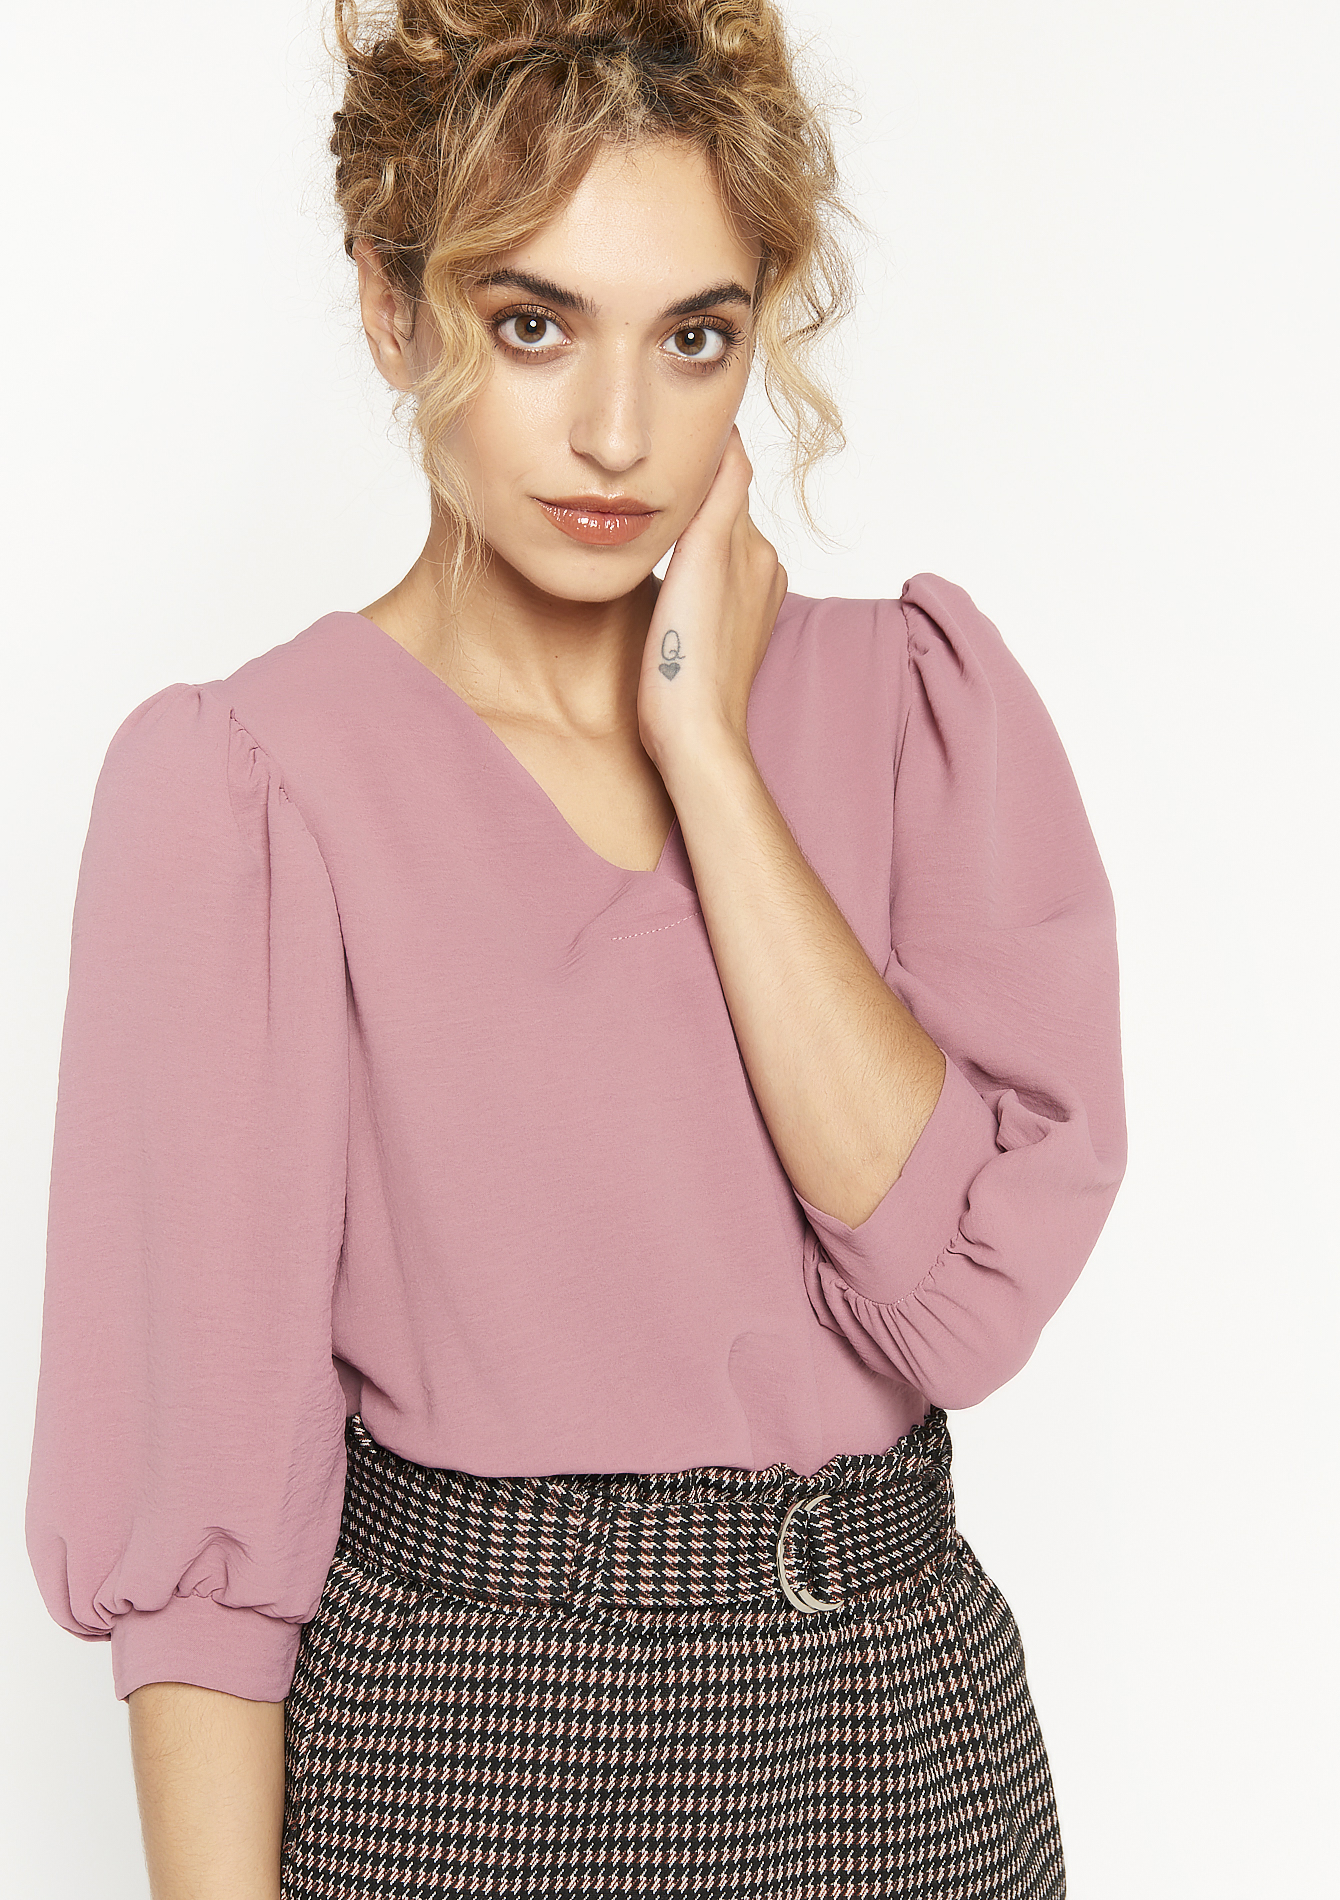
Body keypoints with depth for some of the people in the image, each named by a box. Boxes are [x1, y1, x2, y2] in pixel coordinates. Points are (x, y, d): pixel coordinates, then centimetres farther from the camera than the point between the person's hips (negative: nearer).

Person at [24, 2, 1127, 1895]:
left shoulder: (913, 693, -2)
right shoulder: (243, 786, -11)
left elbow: (970, 1278, -15)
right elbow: (202, 1481, -10)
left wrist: (706, 744, -15)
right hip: (449, 1744, -2)